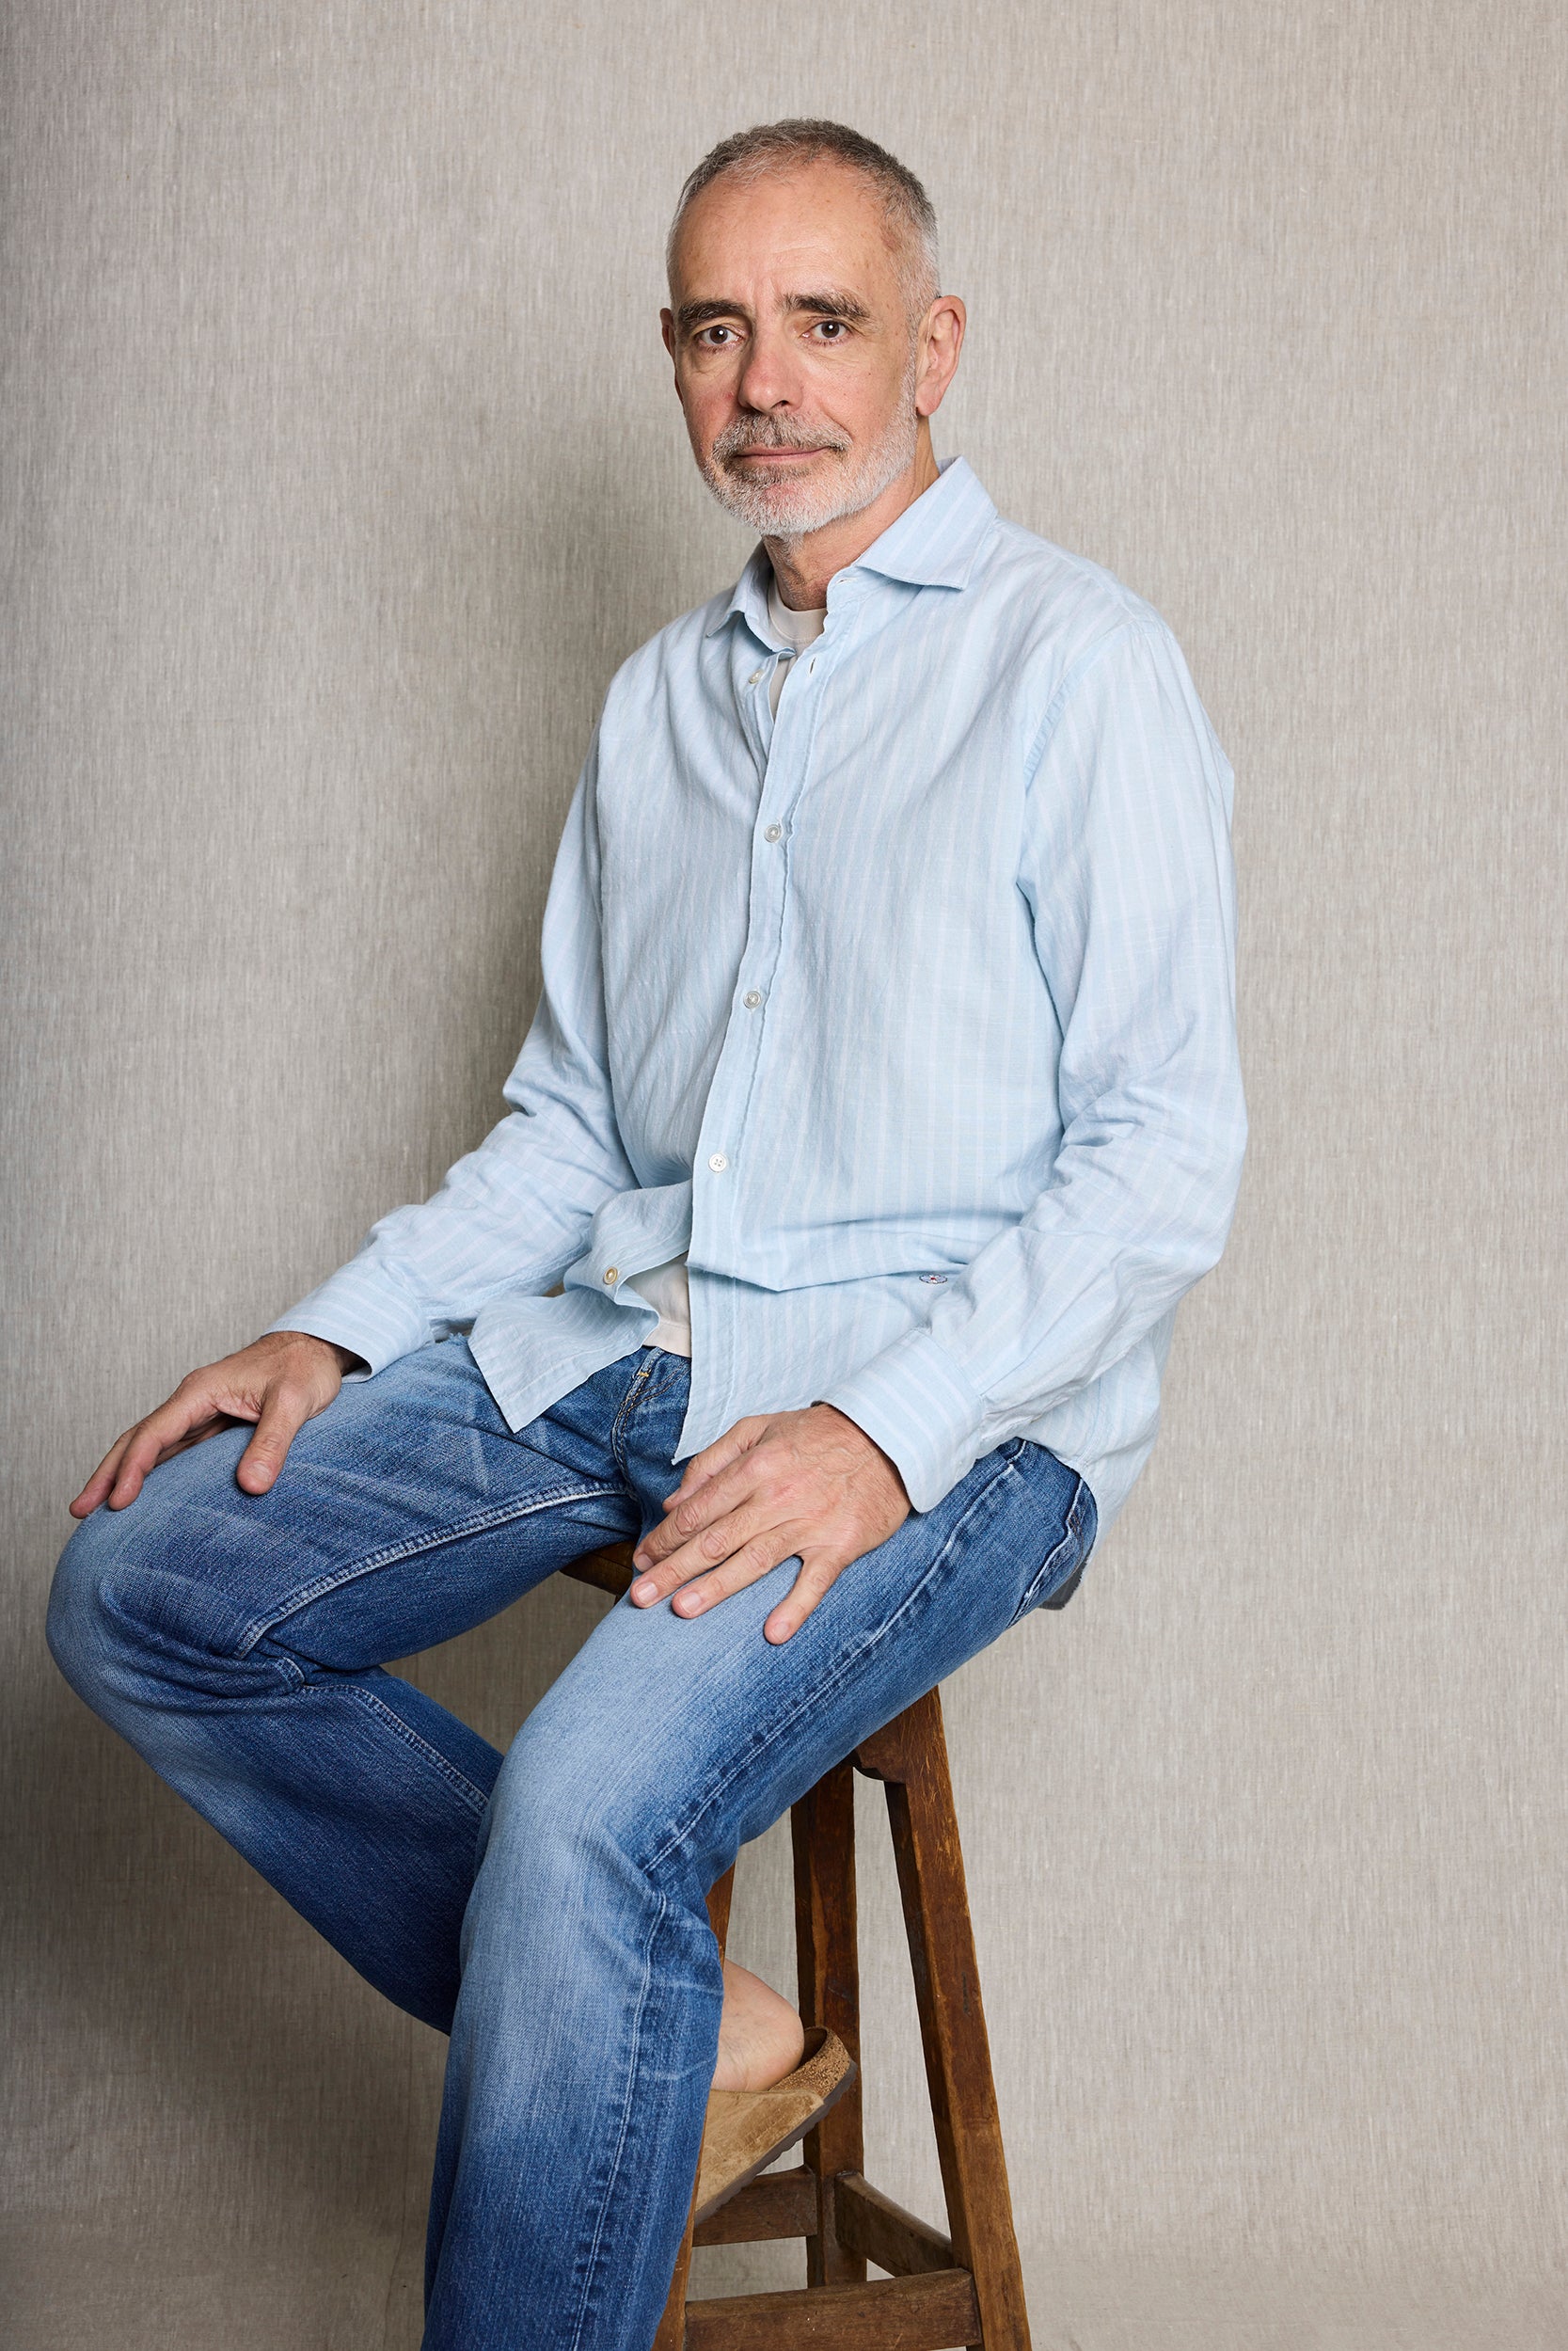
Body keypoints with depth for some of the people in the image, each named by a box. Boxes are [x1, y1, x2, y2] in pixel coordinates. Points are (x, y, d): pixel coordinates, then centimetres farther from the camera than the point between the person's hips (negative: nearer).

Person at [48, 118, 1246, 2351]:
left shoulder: (1077, 663, -4)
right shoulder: (660, 697, 17)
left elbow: (1166, 1154, -10)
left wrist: (885, 1430, -22)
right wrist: (338, 1331, 4)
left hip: (953, 1397, -7)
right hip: (616, 1343, 7)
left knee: (588, 1807, -30)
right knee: (139, 1587, -8)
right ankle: (665, 2018, 0)